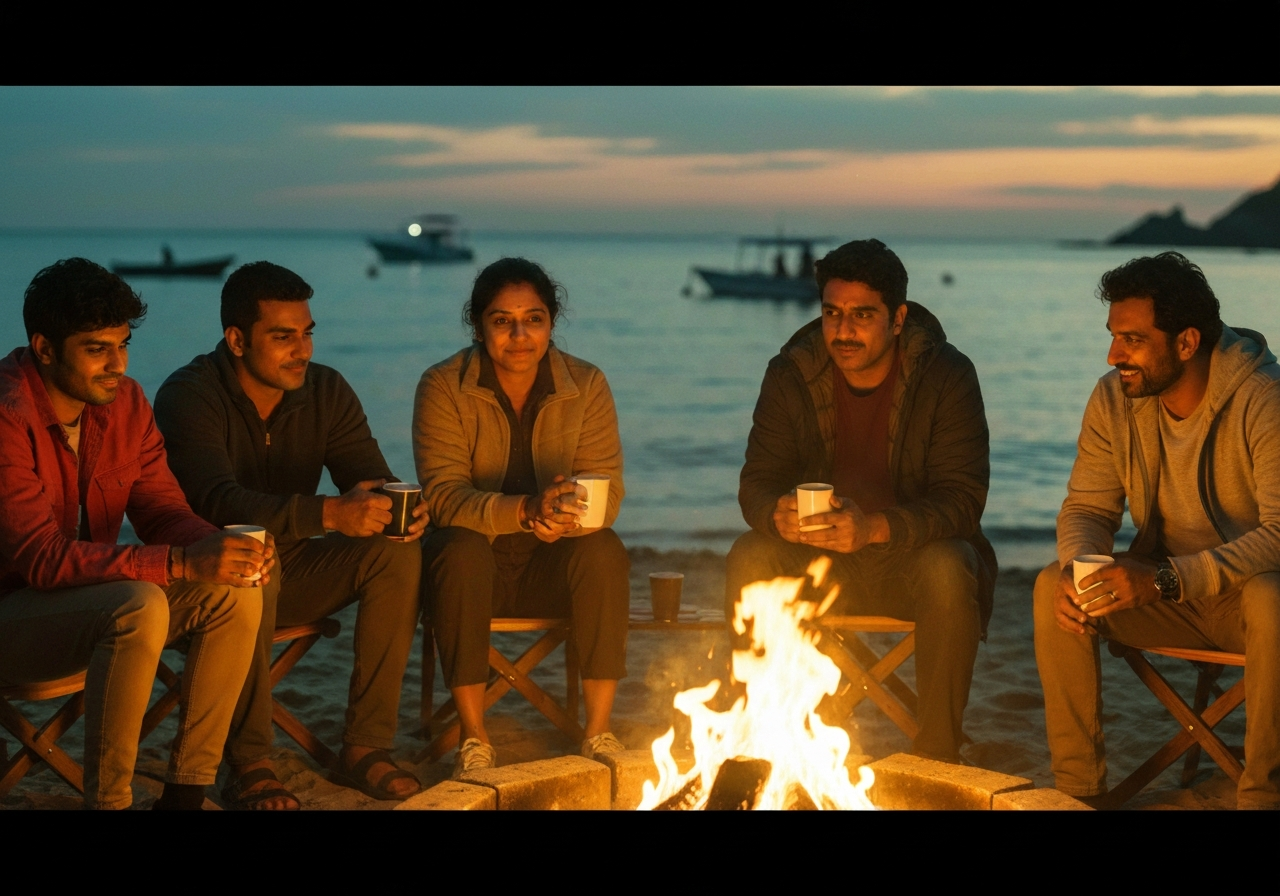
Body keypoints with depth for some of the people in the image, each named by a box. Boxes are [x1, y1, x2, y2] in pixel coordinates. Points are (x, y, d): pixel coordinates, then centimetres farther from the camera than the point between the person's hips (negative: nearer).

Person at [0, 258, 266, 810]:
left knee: (235, 595, -10)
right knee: (140, 607, -33)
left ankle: (185, 791, -5)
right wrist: (181, 564, -37)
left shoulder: (124, 401, 1)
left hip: (86, 596, 8)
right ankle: (107, 801, -21)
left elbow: (163, 511, 4)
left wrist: (219, 546, -20)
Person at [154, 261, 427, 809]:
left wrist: (401, 509, -32)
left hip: (290, 569, 5)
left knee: (399, 553, -19)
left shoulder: (326, 391, -1)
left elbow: (372, 481, -5)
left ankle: (365, 748, -16)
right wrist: (329, 514, -47)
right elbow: (218, 502, -33)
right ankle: (248, 765, -28)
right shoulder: (189, 396, -17)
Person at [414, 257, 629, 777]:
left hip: (553, 562, 2)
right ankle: (474, 739, -25)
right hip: (477, 560, -2)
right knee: (461, 551, -35)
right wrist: (525, 510, -39)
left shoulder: (586, 386, -4)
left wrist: (567, 516, -36)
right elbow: (443, 495, -20)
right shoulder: (443, 387, -10)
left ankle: (599, 732, -21)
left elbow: (606, 489, -11)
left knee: (604, 550, -29)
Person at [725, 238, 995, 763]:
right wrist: (777, 513, -33)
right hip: (816, 558, 2)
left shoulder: (947, 376, -13)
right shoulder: (791, 374, -5)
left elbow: (962, 499, -19)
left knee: (949, 572, -34)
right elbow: (758, 481, -6)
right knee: (749, 561, -26)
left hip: (912, 550, -2)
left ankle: (937, 756, -18)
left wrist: (875, 528, -37)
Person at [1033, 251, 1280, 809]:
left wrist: (1167, 578, -39)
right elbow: (1087, 507, -1)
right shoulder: (1113, 398, -5)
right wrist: (1077, 567, -26)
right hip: (1160, 592, 4)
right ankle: (1078, 786, -12)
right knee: (1053, 587, -20)